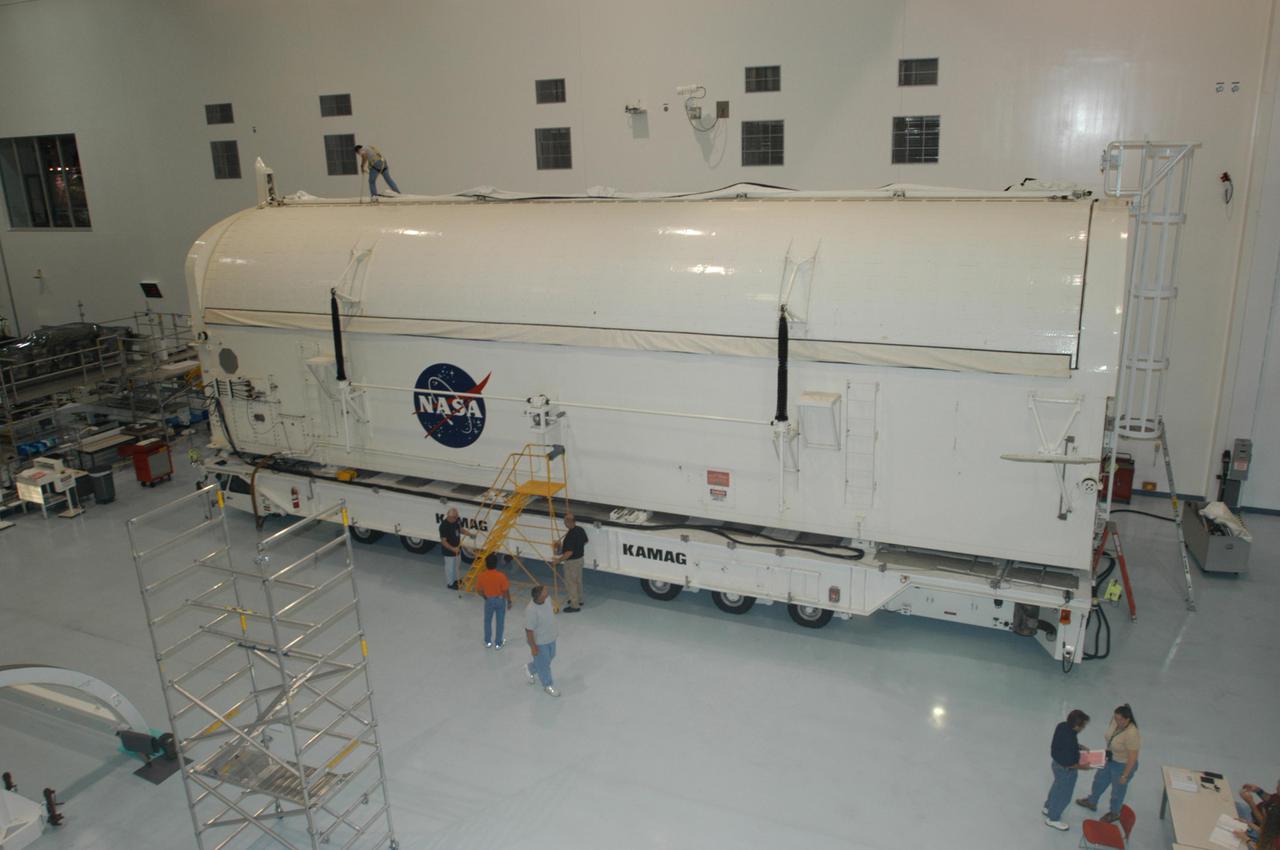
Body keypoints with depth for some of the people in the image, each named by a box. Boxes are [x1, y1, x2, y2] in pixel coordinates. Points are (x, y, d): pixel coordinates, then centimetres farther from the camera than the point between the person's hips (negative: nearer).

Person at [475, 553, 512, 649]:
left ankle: (488, 641, 35)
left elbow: (478, 590, -6)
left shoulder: (482, 576, -19)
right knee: (500, 622, 14)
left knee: (487, 621, 23)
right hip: (500, 600, -2)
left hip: (489, 600, 2)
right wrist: (509, 602, -3)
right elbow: (506, 591, -18)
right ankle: (498, 643, 25)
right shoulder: (501, 576, -26)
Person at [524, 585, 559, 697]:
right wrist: (533, 647, -20)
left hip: (550, 638, 8)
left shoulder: (546, 600, -12)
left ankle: (530, 669, 51)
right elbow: (529, 630, -27)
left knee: (550, 657, 26)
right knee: (544, 664, 12)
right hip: (539, 642, -8)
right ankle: (548, 685, 36)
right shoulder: (531, 610, -35)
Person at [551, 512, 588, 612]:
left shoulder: (570, 535, -31)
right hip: (580, 558, 9)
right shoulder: (581, 529, -5)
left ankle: (575, 606, 16)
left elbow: (569, 552, -30)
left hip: (571, 561, -9)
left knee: (570, 583, 6)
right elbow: (584, 542, 11)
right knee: (578, 580, 24)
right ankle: (579, 600, 41)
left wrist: (559, 560, -20)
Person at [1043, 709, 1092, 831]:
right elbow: (1068, 763, -28)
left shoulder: (1062, 726, -15)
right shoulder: (1069, 741, -40)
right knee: (1064, 795, 17)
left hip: (1056, 760, 8)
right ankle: (1053, 819, 38)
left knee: (1057, 787, 32)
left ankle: (1048, 808, 54)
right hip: (1065, 769, -8)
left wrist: (1079, 747, 5)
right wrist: (1081, 766, -12)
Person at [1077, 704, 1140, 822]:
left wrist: (1125, 775, -21)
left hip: (1123, 765, -7)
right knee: (1099, 780, 27)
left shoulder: (1132, 734, -39)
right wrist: (1107, 751, 17)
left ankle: (1115, 813, 47)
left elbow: (1133, 757, -29)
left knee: (1118, 790, 19)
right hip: (1110, 759, 7)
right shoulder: (1115, 719, -17)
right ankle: (1092, 802, 53)